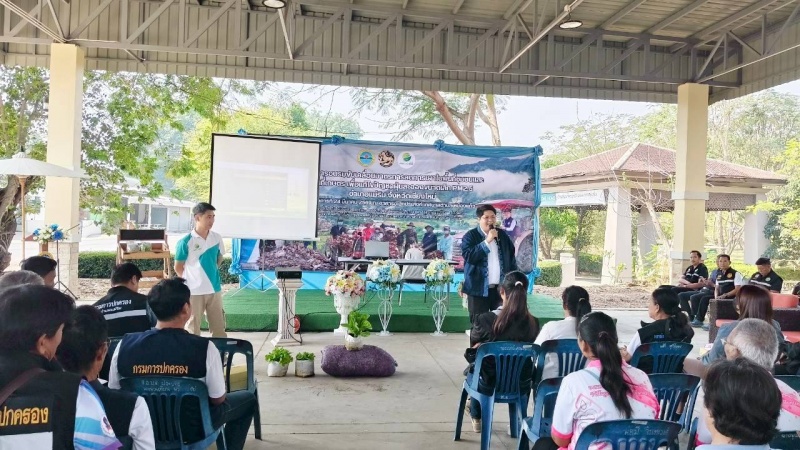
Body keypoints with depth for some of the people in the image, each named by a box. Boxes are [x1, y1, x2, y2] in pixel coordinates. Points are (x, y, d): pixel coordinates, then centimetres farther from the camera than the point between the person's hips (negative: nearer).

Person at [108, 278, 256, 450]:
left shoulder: (125, 345, -17)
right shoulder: (204, 348, -26)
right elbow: (218, 399, -14)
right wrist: (220, 382, 7)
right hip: (192, 429, -4)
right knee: (248, 398, 20)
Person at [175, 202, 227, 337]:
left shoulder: (217, 238, 1)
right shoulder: (186, 241, -11)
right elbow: (178, 267, -3)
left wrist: (211, 273, 11)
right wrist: (191, 280, 2)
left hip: (215, 289, 4)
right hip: (194, 291, -4)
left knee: (219, 326, 10)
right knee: (193, 328, 9)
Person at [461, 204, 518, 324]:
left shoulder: (503, 235, 10)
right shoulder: (470, 236, -4)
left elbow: (512, 258, 14)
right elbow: (469, 256, -19)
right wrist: (487, 241, -20)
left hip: (501, 287, 4)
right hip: (479, 288, -4)